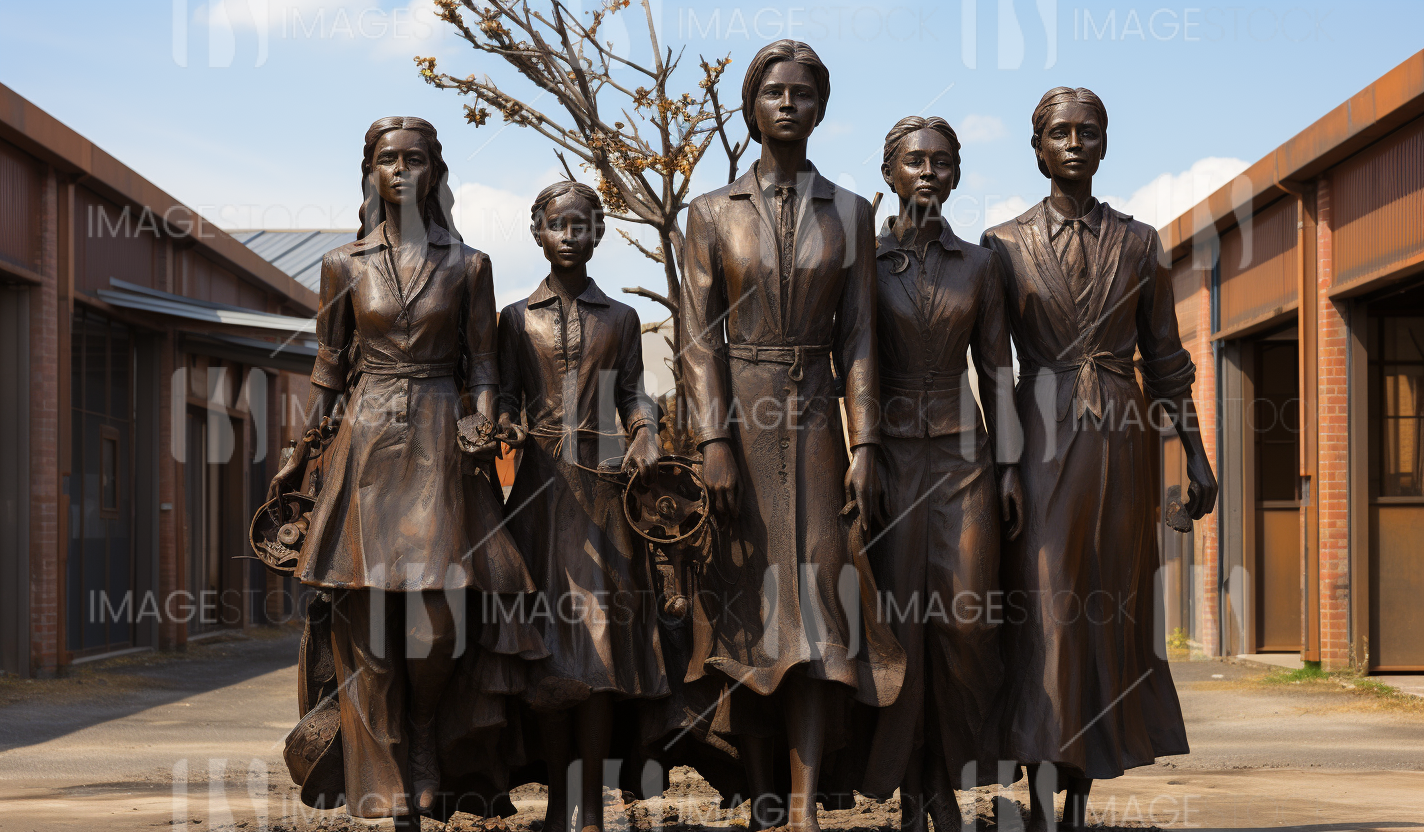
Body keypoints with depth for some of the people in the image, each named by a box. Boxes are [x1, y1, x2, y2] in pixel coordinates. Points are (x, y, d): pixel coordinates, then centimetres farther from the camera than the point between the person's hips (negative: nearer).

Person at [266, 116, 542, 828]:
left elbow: (482, 367, 6)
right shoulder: (344, 265, 8)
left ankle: (424, 747, 17)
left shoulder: (468, 265, 6)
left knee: (437, 614, -11)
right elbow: (328, 370, 12)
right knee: (368, 629, -1)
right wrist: (299, 457, 10)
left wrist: (482, 426, -10)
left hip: (441, 447, -1)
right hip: (366, 445, 1)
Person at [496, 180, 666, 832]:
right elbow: (506, 401, 7)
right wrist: (501, 432, -13)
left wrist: (645, 434, -10)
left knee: (600, 644, -4)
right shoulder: (517, 318, 9)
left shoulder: (620, 318, 10)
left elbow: (632, 394, 10)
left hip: (600, 487, 0)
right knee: (547, 644, -1)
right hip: (540, 484, 0)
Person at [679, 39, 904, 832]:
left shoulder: (849, 213, 6)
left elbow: (858, 339, 3)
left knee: (818, 604, -8)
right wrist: (713, 442, -12)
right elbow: (700, 337, -2)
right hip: (739, 417, 0)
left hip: (816, 421, 0)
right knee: (746, 602, 3)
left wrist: (864, 447, -5)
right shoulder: (714, 212, 3)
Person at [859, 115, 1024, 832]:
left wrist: (1009, 467, 3)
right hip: (890, 454, -2)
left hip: (963, 456, 2)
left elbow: (996, 369, 8)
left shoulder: (979, 264, 8)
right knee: (898, 620, -3)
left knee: (962, 620, -4)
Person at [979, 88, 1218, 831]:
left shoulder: (1138, 243, 9)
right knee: (1044, 609, -12)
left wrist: (1195, 456, 7)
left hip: (1120, 440, 2)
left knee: (1109, 613, 4)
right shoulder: (1004, 244, 4)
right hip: (1042, 440, -2)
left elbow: (1165, 358, 11)